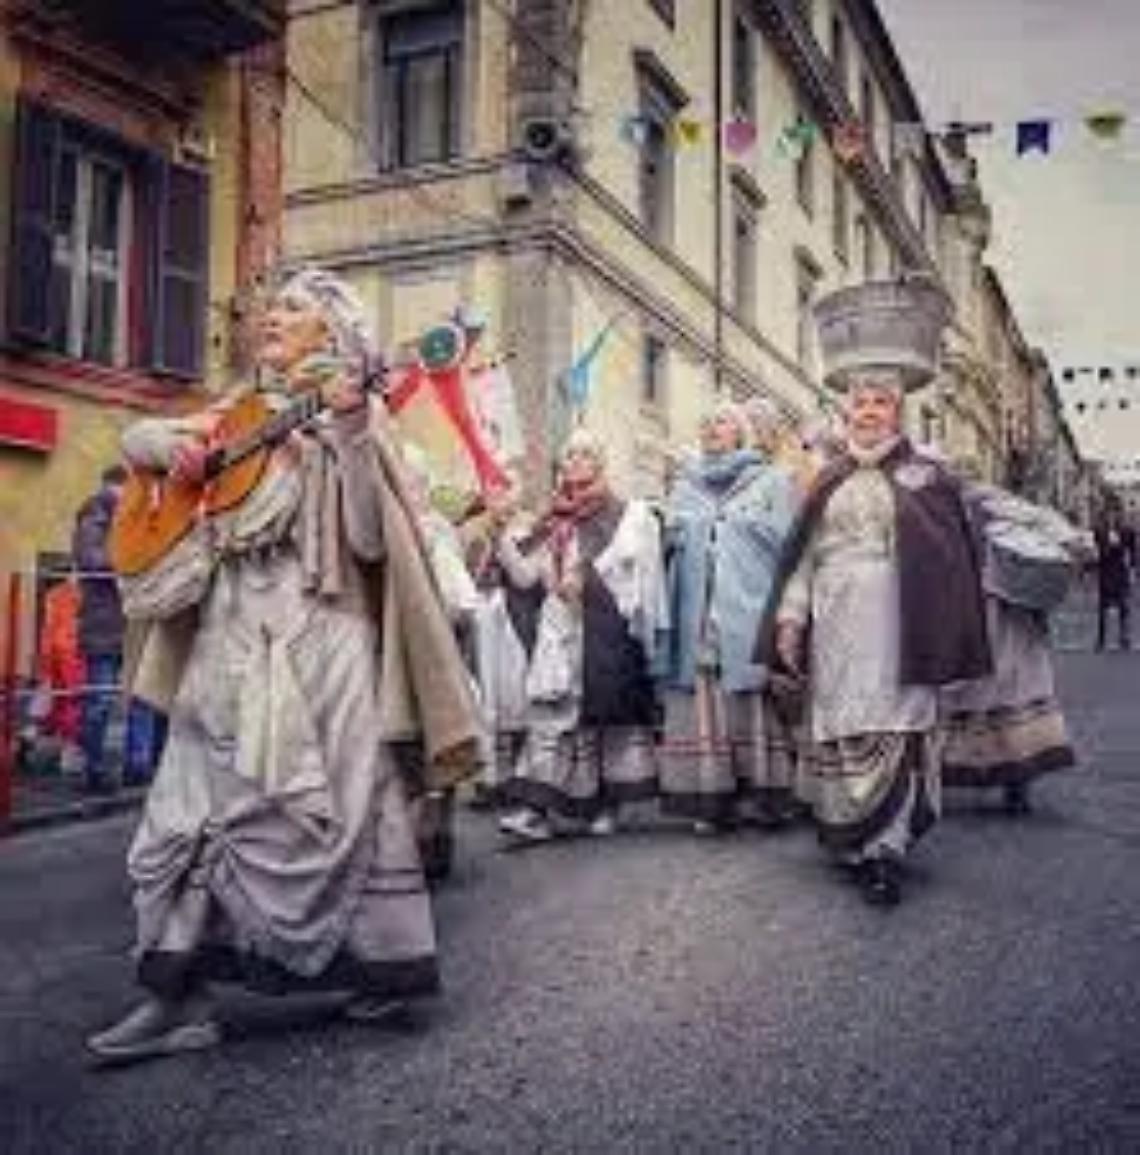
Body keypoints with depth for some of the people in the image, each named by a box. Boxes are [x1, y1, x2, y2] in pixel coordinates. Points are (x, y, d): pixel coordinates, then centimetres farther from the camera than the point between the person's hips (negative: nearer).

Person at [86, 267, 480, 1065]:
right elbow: (135, 437, 23)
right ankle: (180, 997, 12)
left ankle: (383, 966, 16)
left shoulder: (355, 417, 0)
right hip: (229, 645, 6)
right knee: (189, 811, 3)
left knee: (329, 812, -3)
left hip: (315, 646, -6)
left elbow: (368, 536, -13)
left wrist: (351, 433, -24)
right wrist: (174, 442, 0)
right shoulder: (245, 411, 17)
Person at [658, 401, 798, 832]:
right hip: (699, 619, 3)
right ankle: (710, 798, 2)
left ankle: (768, 795, 4)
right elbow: (669, 547, 18)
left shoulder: (771, 481, 9)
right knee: (703, 706, -1)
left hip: (751, 615, -3)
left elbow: (788, 545, 0)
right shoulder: (685, 487, 20)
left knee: (755, 707, -3)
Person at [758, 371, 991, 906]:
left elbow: (951, 562, 1)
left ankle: (885, 850, -6)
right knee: (836, 734, 3)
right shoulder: (830, 482, 17)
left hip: (893, 626, -3)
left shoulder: (926, 479, 6)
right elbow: (803, 554, 13)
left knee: (891, 733, -9)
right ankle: (851, 843, 14)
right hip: (834, 628, 4)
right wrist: (790, 617, 1)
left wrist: (940, 638, -7)